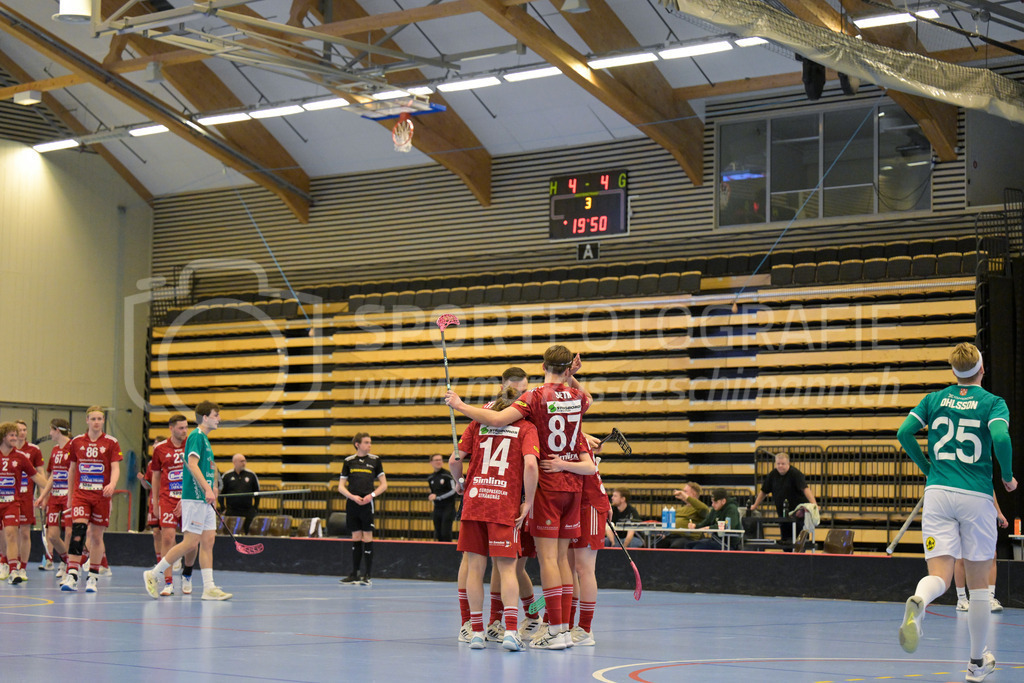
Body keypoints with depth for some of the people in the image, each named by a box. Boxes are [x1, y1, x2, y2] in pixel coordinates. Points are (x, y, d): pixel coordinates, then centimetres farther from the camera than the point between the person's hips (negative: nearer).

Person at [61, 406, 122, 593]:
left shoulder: (111, 443, 1)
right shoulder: (76, 442, 8)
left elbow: (116, 468, -5)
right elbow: (72, 469, 16)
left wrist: (112, 484, -24)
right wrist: (70, 494, 17)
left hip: (101, 495, -1)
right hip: (80, 494, 1)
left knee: (96, 536, 4)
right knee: (78, 531, -16)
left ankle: (92, 578, 16)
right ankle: (72, 576, -21)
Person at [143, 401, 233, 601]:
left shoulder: (205, 439, 19)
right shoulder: (196, 436, -10)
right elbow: (192, 464, -22)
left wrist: (212, 490, 22)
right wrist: (207, 489, -30)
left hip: (205, 499, 10)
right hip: (194, 498, -10)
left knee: (208, 541, 5)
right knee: (190, 543, -8)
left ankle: (209, 588, 4)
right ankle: (153, 574, 2)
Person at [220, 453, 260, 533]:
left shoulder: (251, 475, 7)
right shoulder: (227, 476, 5)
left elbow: (257, 493, 14)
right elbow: (221, 494, 11)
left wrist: (255, 508, 6)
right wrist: (224, 509, 4)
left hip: (248, 511, 1)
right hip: (231, 511, -1)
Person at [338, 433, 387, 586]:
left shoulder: (374, 460, 6)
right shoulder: (349, 461, 8)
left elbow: (383, 484, 8)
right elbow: (341, 486, 9)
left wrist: (372, 495, -8)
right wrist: (353, 497, -7)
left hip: (367, 503, -2)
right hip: (352, 503, 2)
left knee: (367, 538, -4)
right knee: (356, 538, 6)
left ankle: (367, 575, 0)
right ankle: (354, 574, 11)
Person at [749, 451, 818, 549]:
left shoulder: (796, 474, -14)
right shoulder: (773, 475, 4)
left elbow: (805, 489, -27)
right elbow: (764, 491, 16)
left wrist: (813, 503, -41)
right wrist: (755, 505, 18)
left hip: (797, 513, -6)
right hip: (782, 514, 6)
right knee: (785, 540, 9)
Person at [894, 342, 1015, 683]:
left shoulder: (934, 399, 12)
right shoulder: (993, 403, 2)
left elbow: (904, 432, 2)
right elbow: (1000, 438, -16)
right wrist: (1008, 477, 0)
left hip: (937, 492, 2)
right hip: (976, 497, -2)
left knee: (940, 575, -3)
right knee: (978, 582, 10)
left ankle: (917, 602, -40)